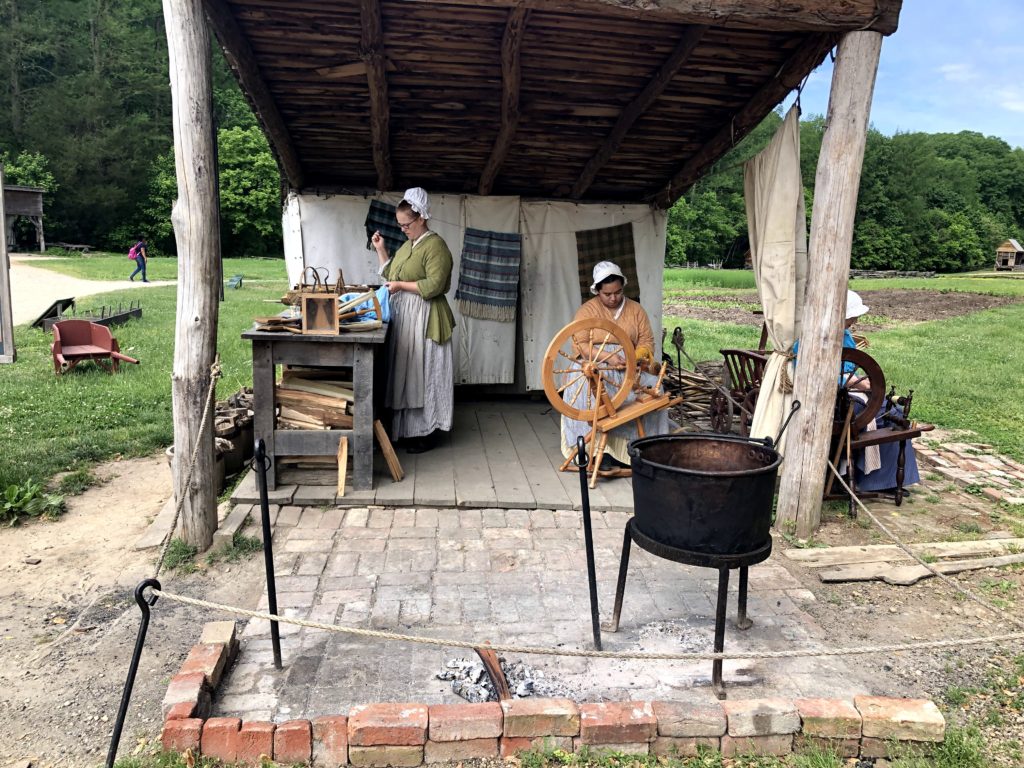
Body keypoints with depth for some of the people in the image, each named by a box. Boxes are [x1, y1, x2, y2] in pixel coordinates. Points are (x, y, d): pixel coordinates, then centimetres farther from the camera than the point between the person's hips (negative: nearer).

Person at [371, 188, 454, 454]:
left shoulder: (435, 245, -13)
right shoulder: (408, 244, 16)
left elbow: (434, 285, -22)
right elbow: (391, 274, 22)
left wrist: (401, 286, -17)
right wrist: (380, 250, 13)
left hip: (424, 321, -9)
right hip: (403, 318, 9)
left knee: (424, 374, -2)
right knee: (407, 373, 11)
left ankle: (428, 432, 8)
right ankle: (410, 429, 20)